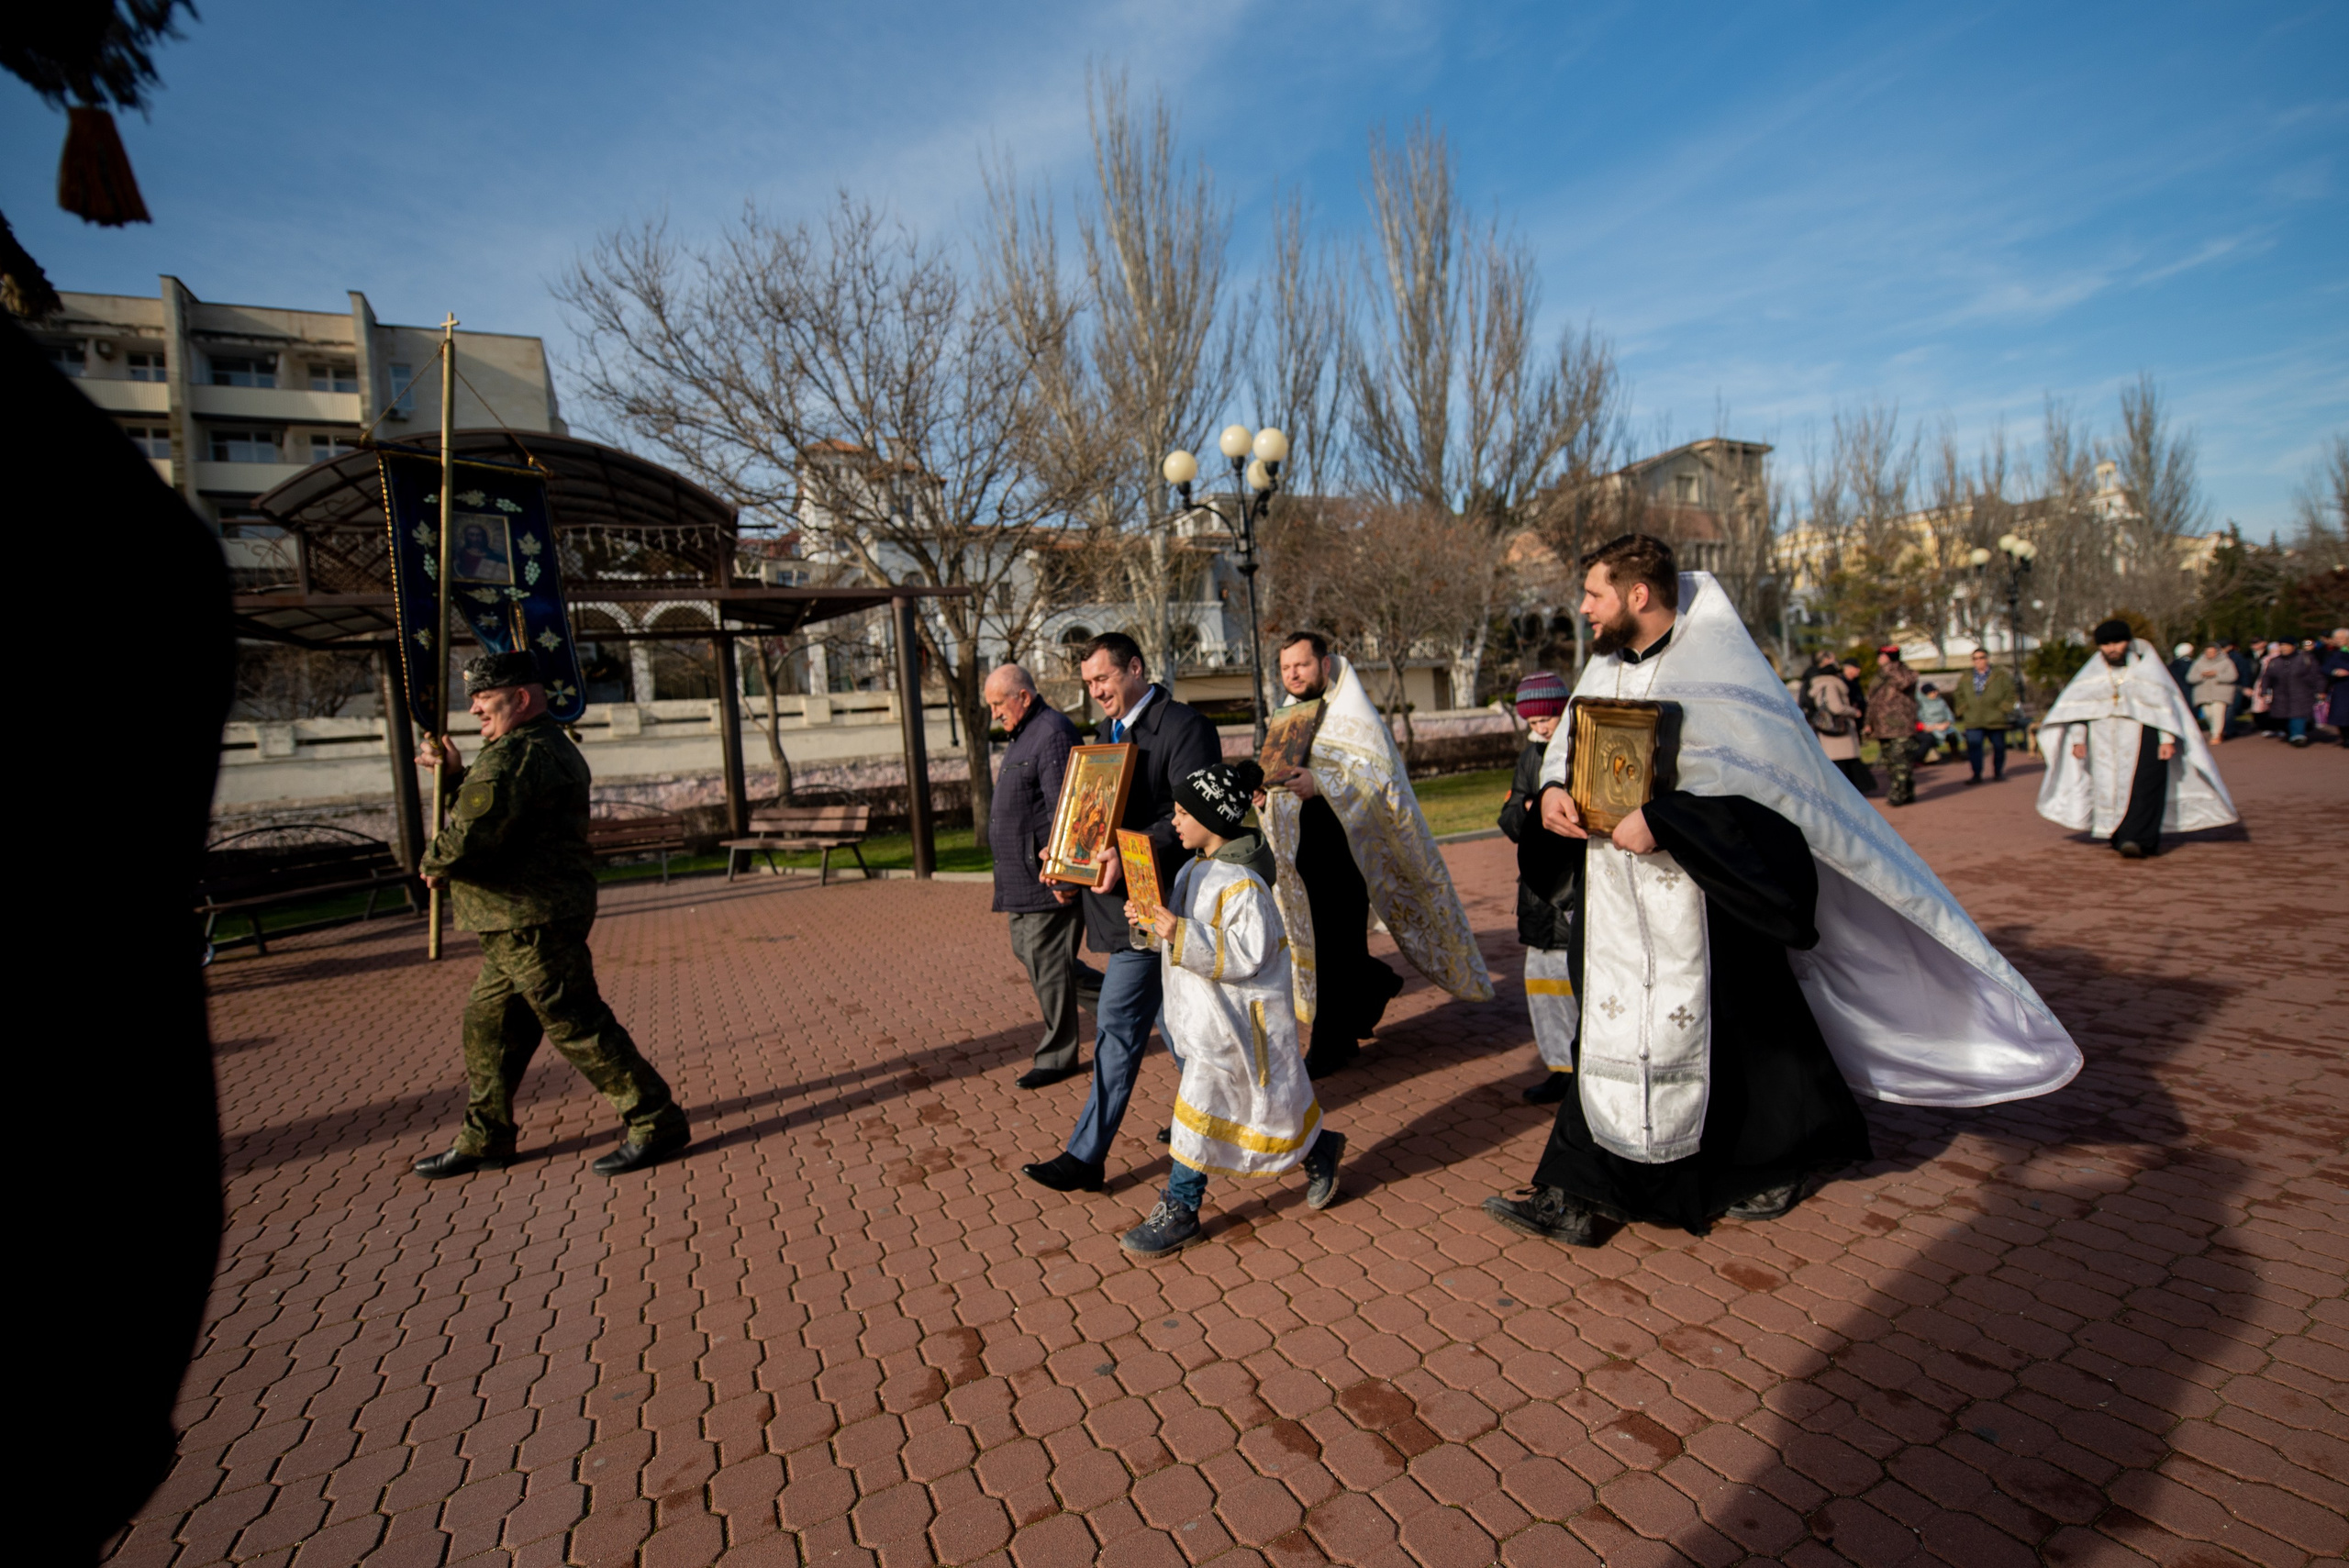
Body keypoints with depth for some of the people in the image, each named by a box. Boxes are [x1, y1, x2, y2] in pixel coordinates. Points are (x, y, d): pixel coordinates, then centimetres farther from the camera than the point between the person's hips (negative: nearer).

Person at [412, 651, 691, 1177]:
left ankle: (656, 1123, 1)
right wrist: (456, 773, 17)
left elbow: (470, 836, -25)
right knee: (488, 1023, 19)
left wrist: (434, 866, -5)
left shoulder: (515, 756, -18)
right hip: (520, 922, 11)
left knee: (577, 1025, -6)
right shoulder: (552, 745, 17)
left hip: (533, 922, -11)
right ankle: (484, 1139, 31)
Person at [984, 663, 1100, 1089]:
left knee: (1046, 963, -2)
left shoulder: (1053, 733, -16)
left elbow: (1063, 809, -23)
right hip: (1022, 875, 11)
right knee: (1026, 951, 16)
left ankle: (1057, 1057, 13)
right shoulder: (1022, 735, 17)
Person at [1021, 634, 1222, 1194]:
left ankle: (1087, 1157, 6)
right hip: (1116, 899, 9)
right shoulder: (1105, 734, 18)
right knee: (1171, 1020, 19)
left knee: (1117, 1026, -4)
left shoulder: (1183, 726, -11)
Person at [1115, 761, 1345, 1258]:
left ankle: (1179, 1212, 17)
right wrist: (1153, 925, -4)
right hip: (1201, 1010, 10)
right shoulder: (1196, 869, 7)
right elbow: (1186, 935, 15)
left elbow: (1247, 955, -27)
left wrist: (1182, 935, -33)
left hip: (1236, 1015, -10)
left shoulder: (1241, 882, -22)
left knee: (1202, 1107, -2)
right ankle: (1317, 1150, 40)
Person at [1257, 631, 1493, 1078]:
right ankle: (1377, 985, 39)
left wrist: (1320, 783, -34)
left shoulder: (1352, 717, -7)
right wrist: (1264, 791, -4)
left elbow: (1378, 778, -19)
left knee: (1336, 945, -3)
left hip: (1345, 850, -7)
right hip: (1310, 852, 7)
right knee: (1328, 942, 12)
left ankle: (1330, 1045, 10)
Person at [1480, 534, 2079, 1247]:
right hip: (1618, 896, 6)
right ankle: (1577, 1195, 19)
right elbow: (1571, 745, 10)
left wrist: (1659, 821, -29)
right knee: (1610, 1029, 8)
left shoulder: (1715, 666, -13)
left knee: (1735, 1032, 12)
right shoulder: (1607, 666, 6)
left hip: (1702, 894, -6)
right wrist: (1555, 788, -11)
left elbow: (1756, 780, -22)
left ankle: (1779, 1167, 38)